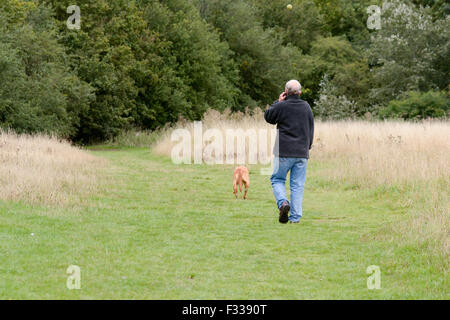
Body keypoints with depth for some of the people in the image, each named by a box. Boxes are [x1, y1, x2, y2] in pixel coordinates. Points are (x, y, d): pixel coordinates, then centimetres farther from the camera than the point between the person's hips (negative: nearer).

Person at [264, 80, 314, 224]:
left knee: (277, 179, 11)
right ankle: (295, 216, 2)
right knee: (298, 185, 6)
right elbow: (311, 130, 14)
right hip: (302, 153, 3)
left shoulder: (281, 106, -7)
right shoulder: (306, 107, 7)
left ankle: (283, 202, -16)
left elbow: (268, 117, 11)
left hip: (284, 152, -3)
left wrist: (278, 102, 14)